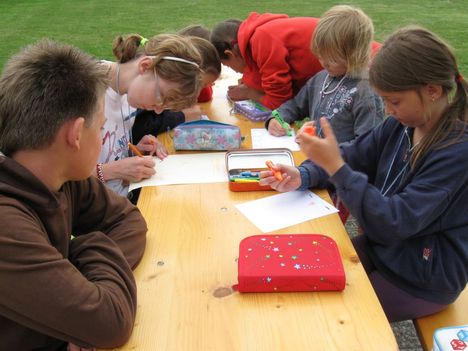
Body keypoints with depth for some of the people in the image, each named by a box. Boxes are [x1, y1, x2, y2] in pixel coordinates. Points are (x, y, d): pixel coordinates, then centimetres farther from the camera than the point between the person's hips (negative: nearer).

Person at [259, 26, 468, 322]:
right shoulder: (402, 125, -7)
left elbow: (394, 223, -31)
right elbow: (355, 157, 4)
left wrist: (335, 166, -35)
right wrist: (302, 177, -15)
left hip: (423, 280, -6)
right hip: (382, 247, 7)